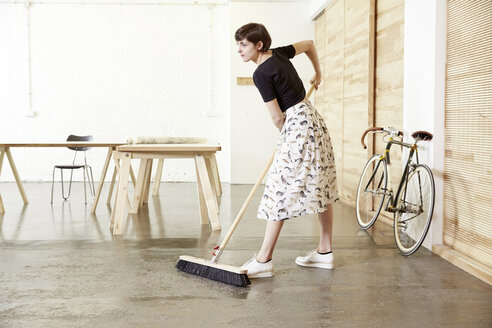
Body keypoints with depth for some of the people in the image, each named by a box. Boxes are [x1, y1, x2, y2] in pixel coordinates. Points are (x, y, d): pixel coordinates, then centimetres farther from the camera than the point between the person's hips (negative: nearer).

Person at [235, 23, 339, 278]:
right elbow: (309, 44, 26)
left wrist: (284, 134, 8)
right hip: (313, 120, 10)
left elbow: (277, 117, -13)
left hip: (297, 125, -10)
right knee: (321, 189, 12)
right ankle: (325, 252, 21)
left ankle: (264, 260, -5)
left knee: (281, 190, -8)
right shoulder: (279, 53, 8)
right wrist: (317, 72, 39)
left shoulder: (261, 74, -16)